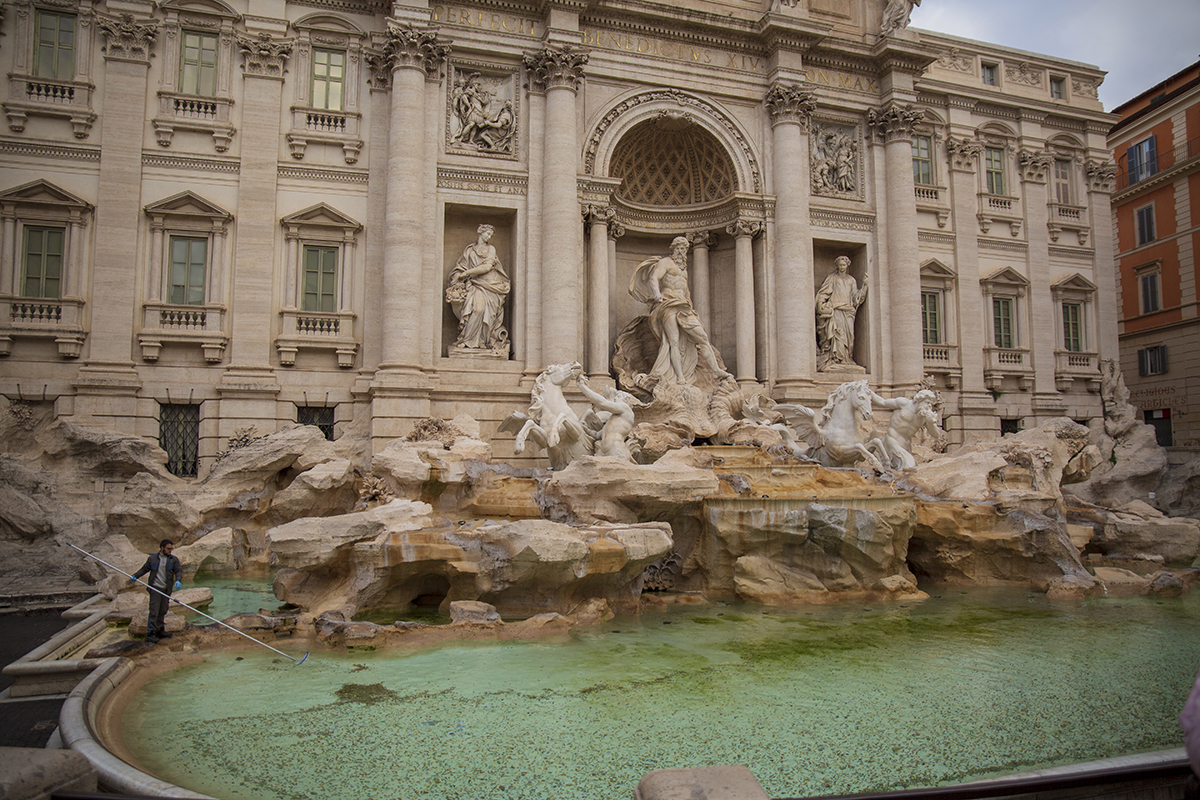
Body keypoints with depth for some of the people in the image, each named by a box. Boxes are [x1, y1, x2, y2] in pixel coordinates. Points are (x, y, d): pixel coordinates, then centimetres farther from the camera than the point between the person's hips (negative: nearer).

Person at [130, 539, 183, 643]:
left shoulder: (174, 560, 4)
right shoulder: (152, 558, 2)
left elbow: (179, 571, -4)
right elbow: (144, 569, 14)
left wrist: (178, 581, -21)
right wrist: (135, 576, 0)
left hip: (166, 589, 3)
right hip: (155, 588, -3)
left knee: (163, 611, 11)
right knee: (154, 611, -6)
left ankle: (160, 630, 22)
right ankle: (150, 633, -3)